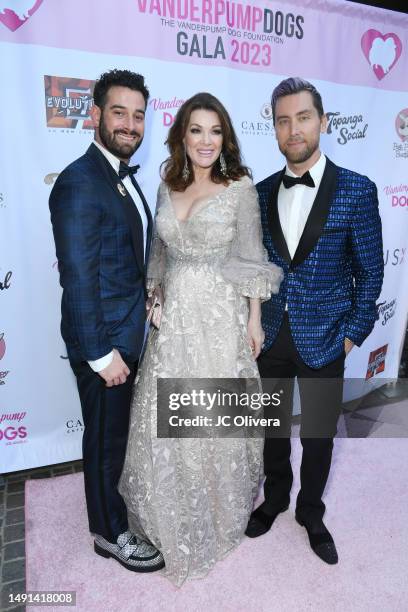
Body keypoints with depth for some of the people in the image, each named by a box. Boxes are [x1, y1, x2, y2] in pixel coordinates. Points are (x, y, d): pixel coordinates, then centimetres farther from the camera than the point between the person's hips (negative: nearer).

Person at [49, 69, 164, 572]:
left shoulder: (124, 176, 9)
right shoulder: (79, 183, -20)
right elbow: (78, 280, -22)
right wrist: (102, 354, -20)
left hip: (127, 334, 9)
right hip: (103, 340, -8)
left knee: (118, 429, 25)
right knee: (106, 437, 10)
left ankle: (112, 495, 50)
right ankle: (110, 532, 33)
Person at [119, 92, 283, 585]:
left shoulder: (241, 187, -5)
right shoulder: (167, 187, 8)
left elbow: (251, 258, -5)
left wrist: (254, 321, -5)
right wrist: (154, 300, 12)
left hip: (220, 314, -4)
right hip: (173, 314, 5)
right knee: (166, 417, 11)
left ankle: (220, 509, 36)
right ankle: (174, 515, 38)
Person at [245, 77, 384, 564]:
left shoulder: (356, 190, -8)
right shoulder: (262, 192, 2)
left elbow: (369, 271, -4)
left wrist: (353, 333, -7)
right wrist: (252, 321, 3)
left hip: (323, 338, -2)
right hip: (270, 336, 3)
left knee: (318, 436, 13)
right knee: (274, 428, 19)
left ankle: (311, 514, 40)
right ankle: (274, 500, 45)